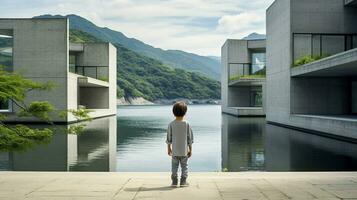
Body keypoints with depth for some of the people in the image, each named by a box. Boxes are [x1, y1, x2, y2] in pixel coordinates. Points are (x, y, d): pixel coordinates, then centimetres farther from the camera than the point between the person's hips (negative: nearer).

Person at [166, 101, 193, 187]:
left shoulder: (171, 124, -6)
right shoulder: (186, 124, -7)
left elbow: (169, 138, 0)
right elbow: (190, 138, -3)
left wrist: (169, 148, 12)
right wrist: (190, 149, 6)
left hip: (174, 151, 1)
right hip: (184, 151, -1)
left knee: (174, 166, 11)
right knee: (184, 166, 10)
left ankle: (174, 181, 12)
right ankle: (183, 181, 9)